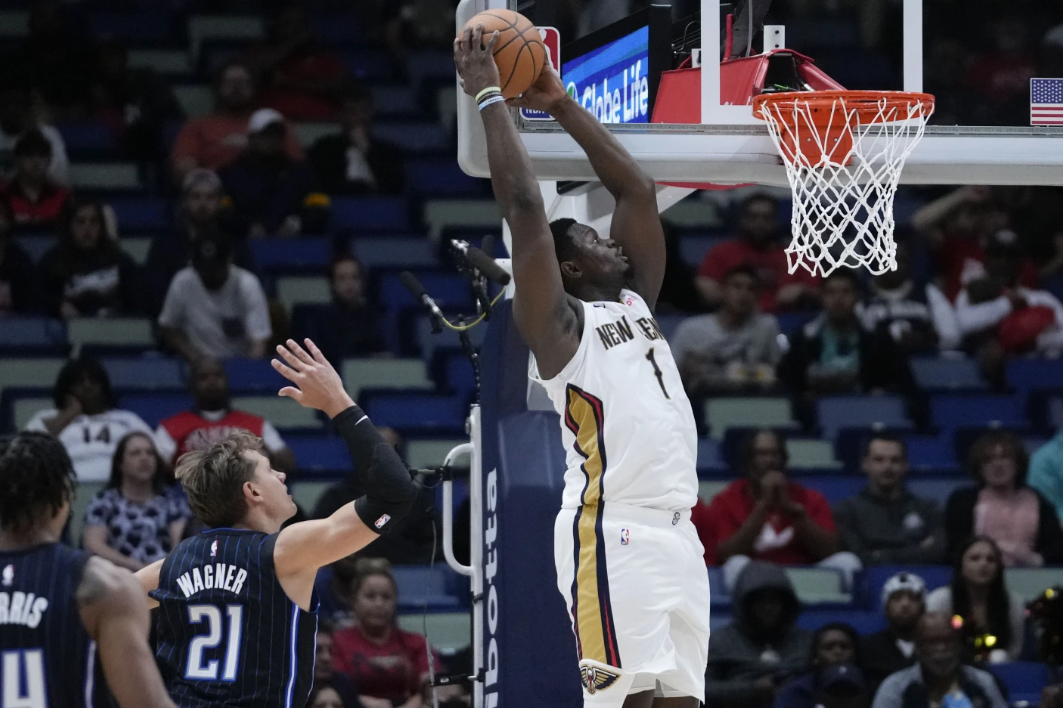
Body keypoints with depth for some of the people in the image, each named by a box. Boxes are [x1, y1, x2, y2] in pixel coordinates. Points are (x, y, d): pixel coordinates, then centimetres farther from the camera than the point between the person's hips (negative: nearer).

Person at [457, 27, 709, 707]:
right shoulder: (559, 324, 0)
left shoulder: (635, 301, 21)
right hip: (611, 531, -8)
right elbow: (525, 207, -8)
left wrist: (561, 104, 22)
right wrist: (491, 99, -3)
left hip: (676, 531, 8)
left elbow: (640, 192, 23)